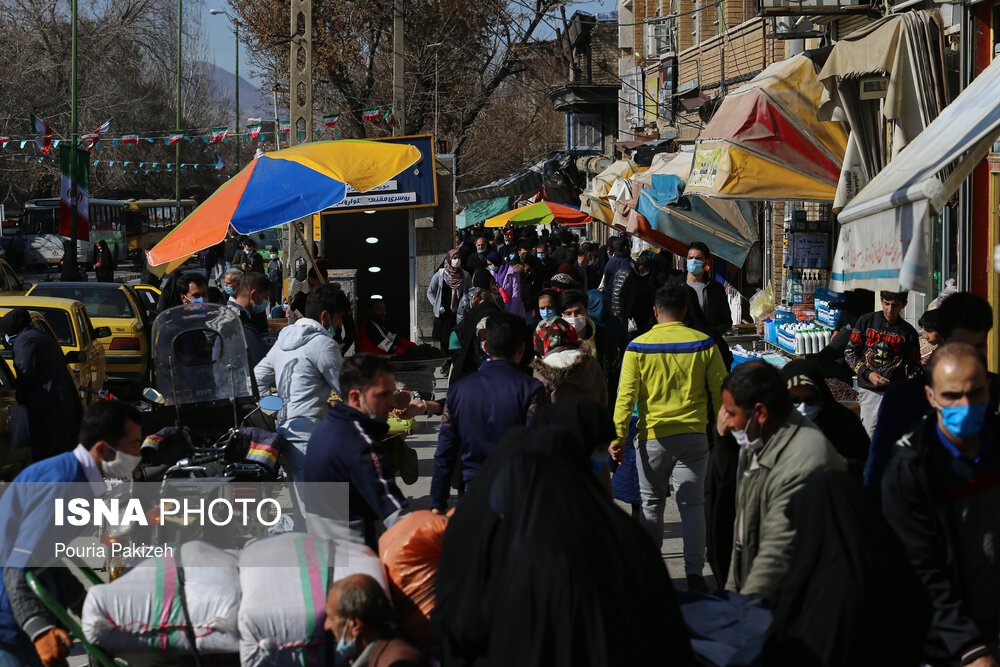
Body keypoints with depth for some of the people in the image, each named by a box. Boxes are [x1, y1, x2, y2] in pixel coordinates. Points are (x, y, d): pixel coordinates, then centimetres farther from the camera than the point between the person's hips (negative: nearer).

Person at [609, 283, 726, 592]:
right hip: (693, 436, 0)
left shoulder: (638, 347, -3)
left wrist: (618, 438, -3)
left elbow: (626, 396, -6)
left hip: (653, 437, 0)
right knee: (692, 504, 2)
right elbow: (721, 391, 3)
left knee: (651, 503, 13)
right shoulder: (704, 344, -1)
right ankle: (694, 572, -7)